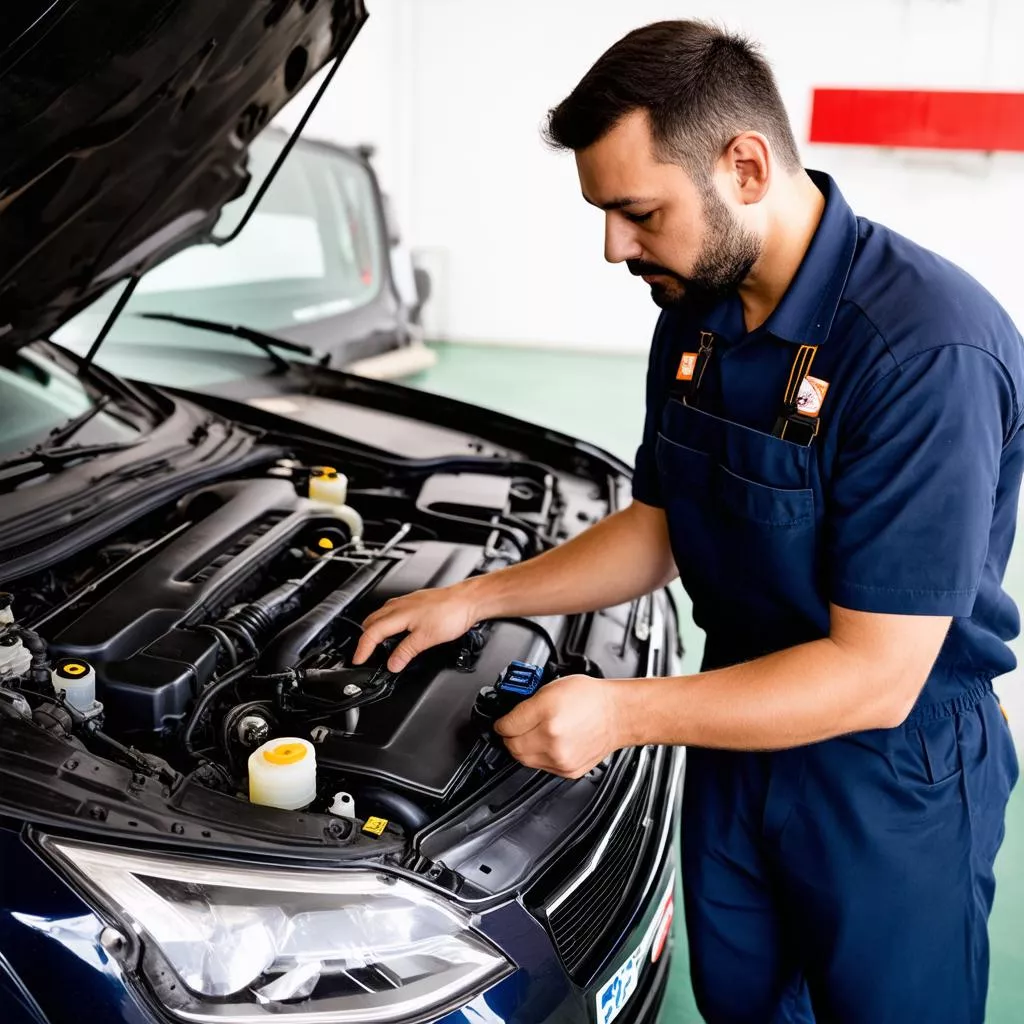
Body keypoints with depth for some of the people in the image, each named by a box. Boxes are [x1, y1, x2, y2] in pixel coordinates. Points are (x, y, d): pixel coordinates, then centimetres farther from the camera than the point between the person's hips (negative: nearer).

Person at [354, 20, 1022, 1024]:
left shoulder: (928, 350, -30)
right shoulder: (694, 313, -3)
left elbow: (876, 676, -29)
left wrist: (622, 713, -29)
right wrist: (477, 598, 0)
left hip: (891, 768, -7)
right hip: (740, 721, 7)